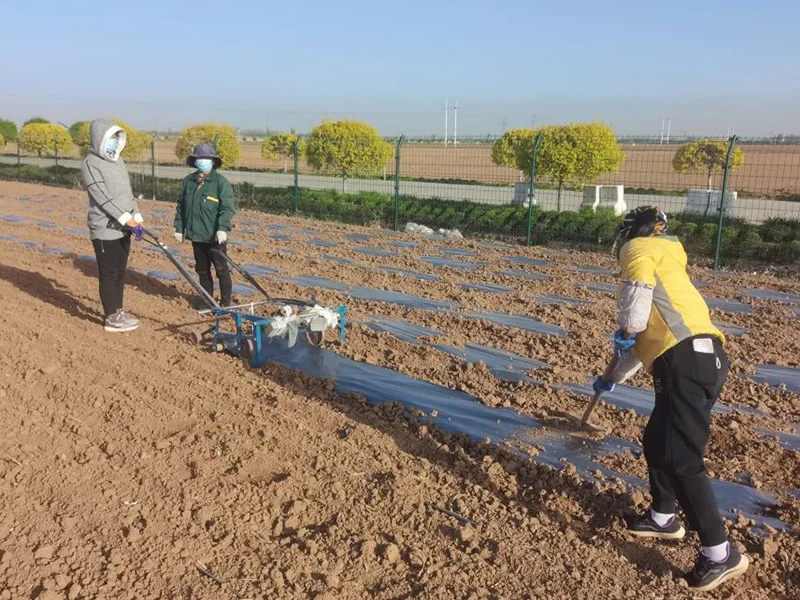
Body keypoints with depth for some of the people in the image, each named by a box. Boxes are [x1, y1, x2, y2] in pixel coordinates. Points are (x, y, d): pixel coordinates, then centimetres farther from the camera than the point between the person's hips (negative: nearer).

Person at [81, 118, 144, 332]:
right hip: (105, 229, -8)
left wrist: (137, 217, 4)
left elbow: (128, 192, 15)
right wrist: (126, 219, -23)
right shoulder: (91, 164, -12)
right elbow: (102, 197, -19)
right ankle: (111, 318, 8)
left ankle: (118, 311, 25)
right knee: (109, 274, -1)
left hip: (123, 228, 8)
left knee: (120, 271, 14)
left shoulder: (117, 160, 13)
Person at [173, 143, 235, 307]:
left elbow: (228, 208, -17)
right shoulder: (188, 181, 7)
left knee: (221, 269, 1)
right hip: (196, 235, 6)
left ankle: (226, 303, 11)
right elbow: (181, 206, 14)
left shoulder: (221, 182, -9)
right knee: (202, 270, 14)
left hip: (215, 236, -6)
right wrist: (179, 227, 11)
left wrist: (222, 228, -28)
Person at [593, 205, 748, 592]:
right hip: (702, 359, 10)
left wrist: (625, 332, -1)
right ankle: (664, 518, 38)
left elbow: (638, 289, -17)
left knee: (681, 460, -7)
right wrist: (613, 378, 48)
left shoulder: (640, 248, 7)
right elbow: (650, 336, 39)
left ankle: (721, 554, 0)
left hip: (687, 361, -10)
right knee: (657, 442, 22)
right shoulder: (666, 264, 33)